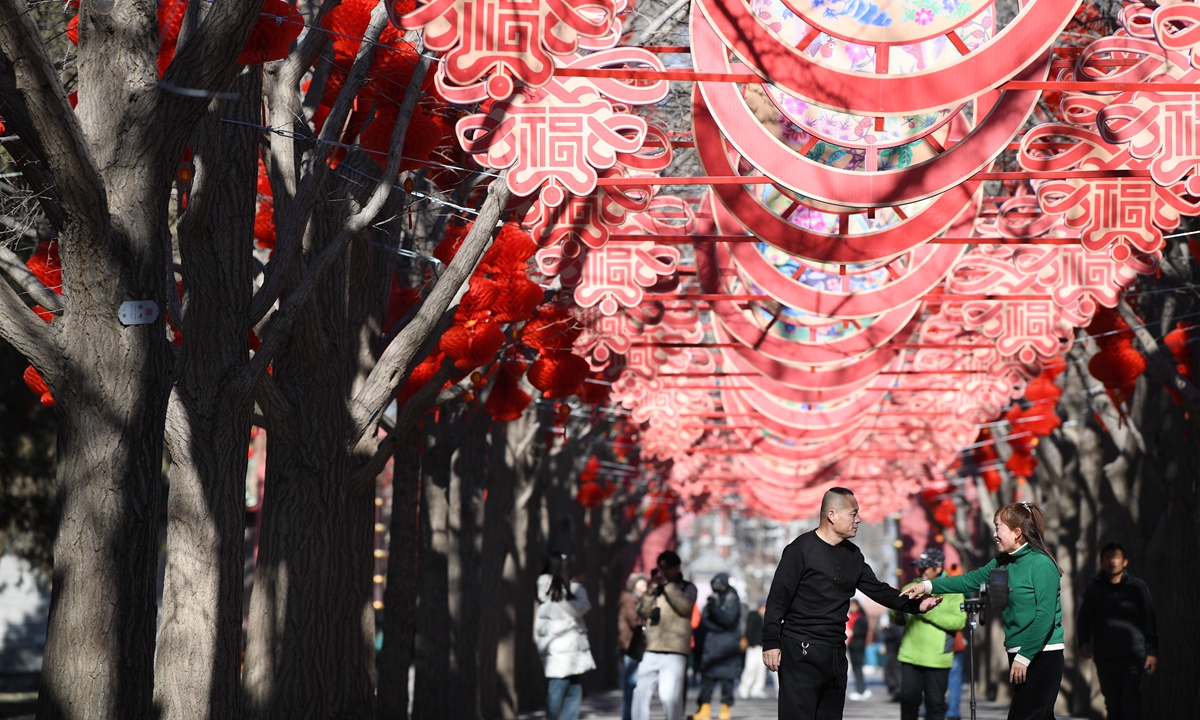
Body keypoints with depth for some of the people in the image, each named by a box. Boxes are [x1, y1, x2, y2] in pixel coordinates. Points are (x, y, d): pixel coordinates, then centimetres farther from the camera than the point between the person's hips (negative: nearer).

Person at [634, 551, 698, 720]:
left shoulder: (687, 588, 8)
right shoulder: (655, 588, 17)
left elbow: (685, 606, -11)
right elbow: (643, 612, 7)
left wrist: (667, 583, -12)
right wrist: (651, 590, -6)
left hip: (674, 653, -4)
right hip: (651, 651, 4)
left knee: (669, 696, -14)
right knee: (640, 692, -2)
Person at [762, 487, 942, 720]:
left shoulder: (852, 555, 12)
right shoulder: (801, 550, -10)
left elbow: (877, 589, 15)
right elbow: (778, 598, -12)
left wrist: (914, 605, 2)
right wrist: (771, 642, -17)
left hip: (835, 653, 8)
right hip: (801, 651, -8)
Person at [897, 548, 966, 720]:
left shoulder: (952, 592, 0)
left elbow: (959, 621, -13)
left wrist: (929, 612, -18)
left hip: (937, 659, -3)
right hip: (910, 655, 3)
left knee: (935, 703, 2)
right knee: (908, 699, 4)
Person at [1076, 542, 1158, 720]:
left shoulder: (1137, 588, 5)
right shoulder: (1094, 589, 10)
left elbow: (1149, 621, 6)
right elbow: (1084, 619, 9)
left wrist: (1152, 651, 0)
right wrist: (1084, 642, -8)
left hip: (1133, 656, -3)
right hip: (1105, 657, 3)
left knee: (1131, 699, -13)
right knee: (1112, 702, 6)